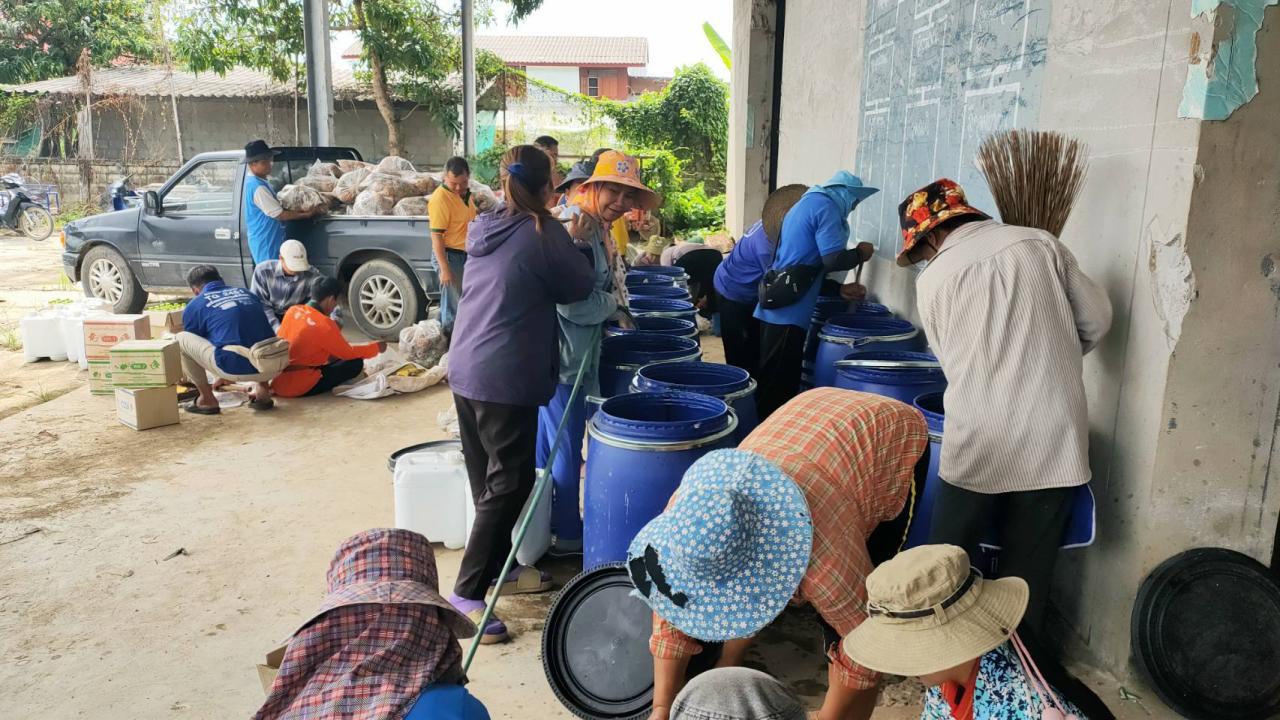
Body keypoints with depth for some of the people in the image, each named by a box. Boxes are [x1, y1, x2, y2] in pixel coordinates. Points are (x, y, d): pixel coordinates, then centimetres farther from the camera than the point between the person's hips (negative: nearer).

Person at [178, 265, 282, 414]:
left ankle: (207, 399, 15)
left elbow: (196, 344, 28)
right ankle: (262, 388, 17)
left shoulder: (194, 305, 14)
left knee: (181, 339, 16)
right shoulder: (246, 293, 26)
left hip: (237, 369, -4)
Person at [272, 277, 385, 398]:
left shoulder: (293, 310, 4)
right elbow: (349, 353, -3)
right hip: (296, 388, -8)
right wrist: (376, 347, 12)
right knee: (356, 363, -5)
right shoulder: (325, 325, -16)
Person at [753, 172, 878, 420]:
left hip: (775, 308, 10)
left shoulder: (805, 204, 22)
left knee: (771, 385, 16)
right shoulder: (827, 207, -8)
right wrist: (860, 254, 2)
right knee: (779, 389, -3)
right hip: (787, 313, -9)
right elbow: (833, 260, -16)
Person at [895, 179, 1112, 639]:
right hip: (1055, 441, 2)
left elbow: (949, 360, 9)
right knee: (1029, 571, 12)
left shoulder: (933, 280, 1)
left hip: (980, 441, -2)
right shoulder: (1040, 243, 4)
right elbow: (1096, 319, 7)